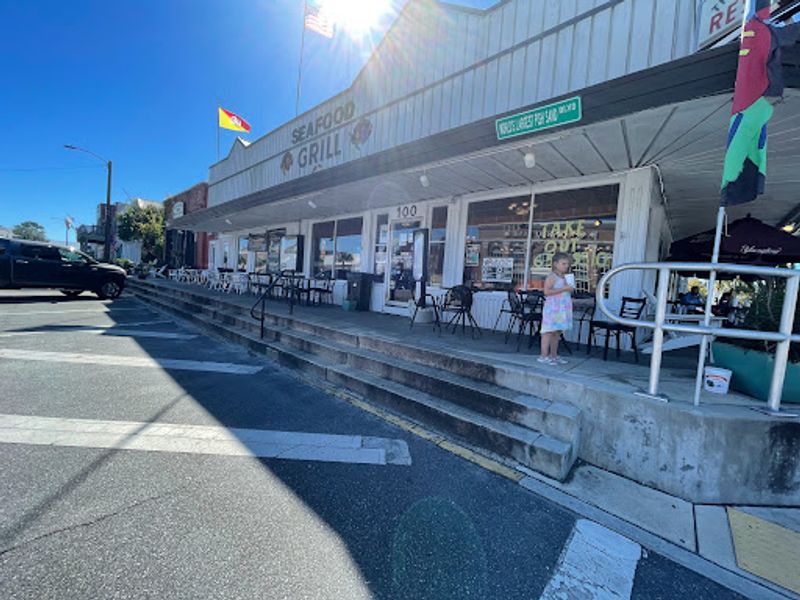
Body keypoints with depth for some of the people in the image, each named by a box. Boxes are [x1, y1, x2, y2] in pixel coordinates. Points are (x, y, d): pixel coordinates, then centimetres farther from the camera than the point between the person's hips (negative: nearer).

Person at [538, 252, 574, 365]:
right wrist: (564, 289, -21)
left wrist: (570, 290, 6)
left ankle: (554, 355, 20)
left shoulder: (564, 277, 16)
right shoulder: (552, 277, -11)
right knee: (549, 332, -6)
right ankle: (544, 356, -2)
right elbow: (547, 291, -22)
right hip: (552, 308, -8)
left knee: (557, 332, 12)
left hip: (562, 309, 8)